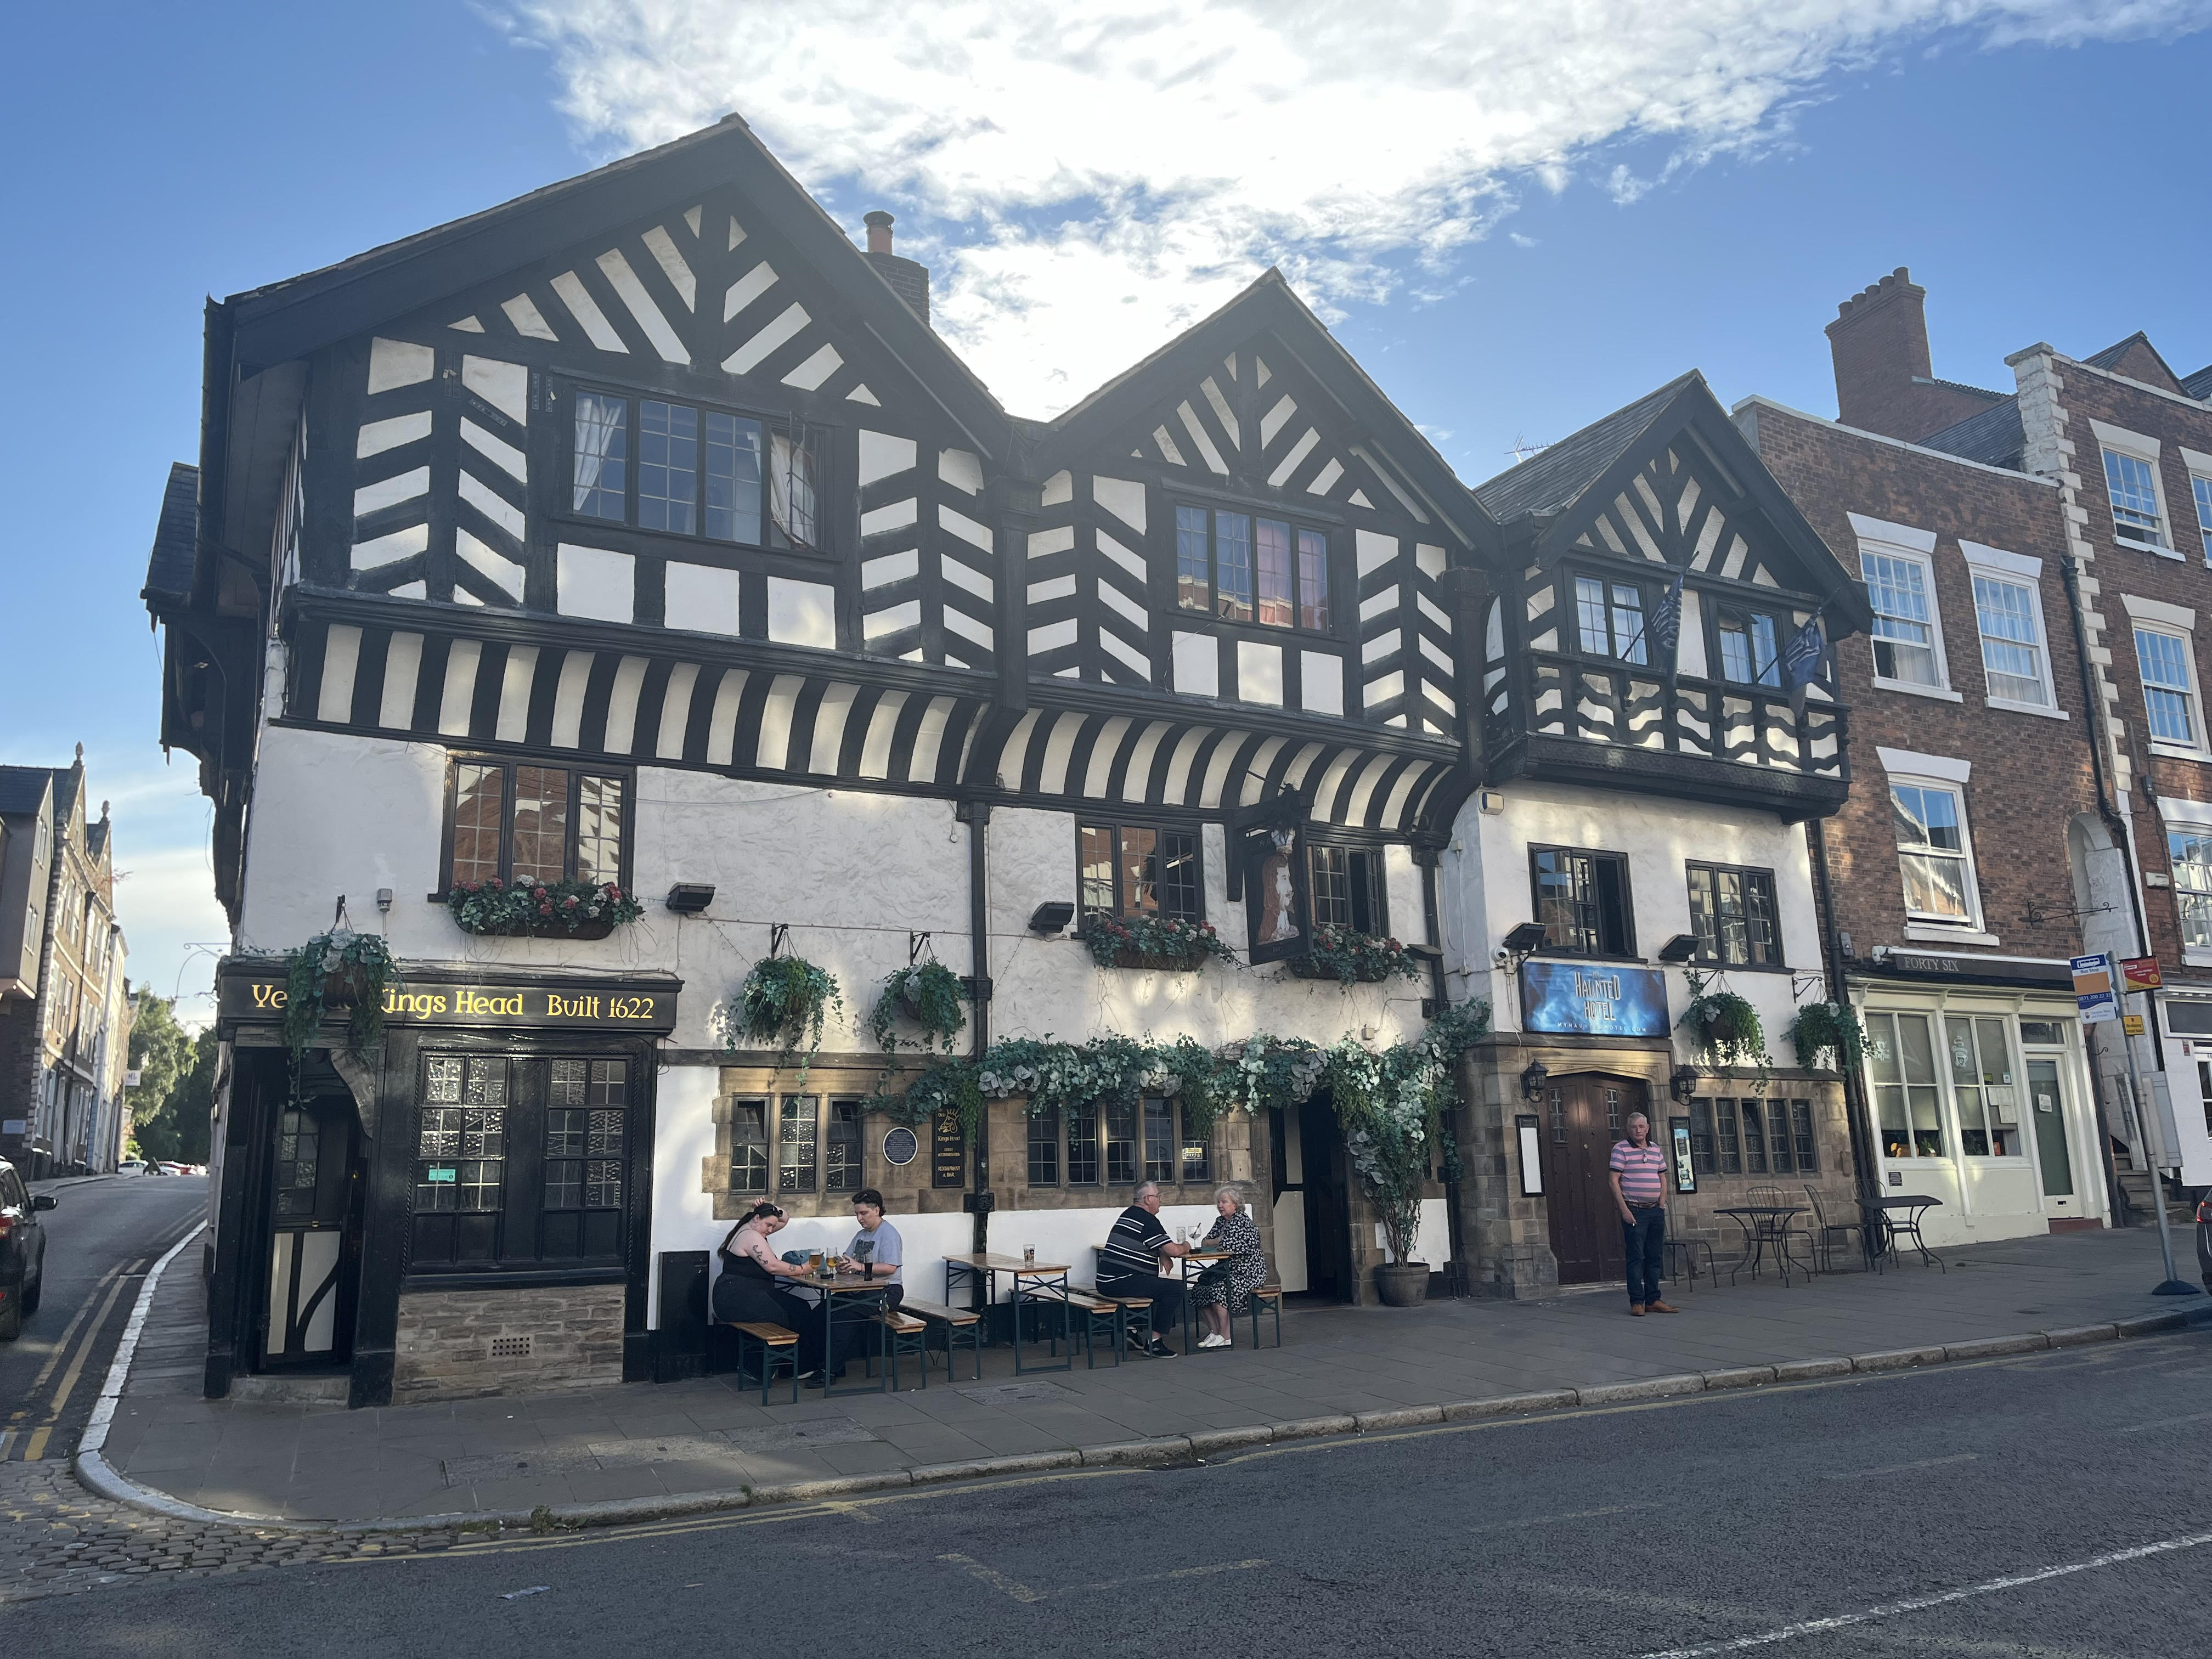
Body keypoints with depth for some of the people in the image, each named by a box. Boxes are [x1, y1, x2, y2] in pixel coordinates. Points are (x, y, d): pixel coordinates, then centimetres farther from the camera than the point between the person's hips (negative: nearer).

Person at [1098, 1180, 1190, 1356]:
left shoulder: (1129, 1214, 19)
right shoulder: (1147, 1220, -11)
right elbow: (1173, 1251, -14)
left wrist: (1174, 1250, 14)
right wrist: (1185, 1247, 8)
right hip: (1121, 1283, -10)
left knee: (1156, 1285, 29)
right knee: (1175, 1289, -12)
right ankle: (1154, 1342, -9)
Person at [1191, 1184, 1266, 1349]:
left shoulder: (1241, 1221, -13)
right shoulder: (1221, 1222, 15)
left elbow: (1227, 1246, -21)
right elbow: (1205, 1244, 10)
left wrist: (1218, 1241, 0)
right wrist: (1220, 1241, -9)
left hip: (1248, 1272, -9)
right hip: (1228, 1270, 9)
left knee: (1218, 1290, -29)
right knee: (1199, 1290, -4)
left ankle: (1225, 1336, -19)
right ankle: (1214, 1331, 0)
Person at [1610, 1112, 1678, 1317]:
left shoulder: (1656, 1149, 13)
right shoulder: (1621, 1149, -4)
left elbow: (1663, 1178, 20)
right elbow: (1614, 1181, -8)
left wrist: (1662, 1204, 7)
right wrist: (1624, 1209, -14)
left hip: (1656, 1210, 6)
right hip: (1634, 1211, -6)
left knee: (1655, 1257, 7)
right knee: (1636, 1257, -6)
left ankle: (1653, 1300, 14)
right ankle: (1636, 1302, -2)